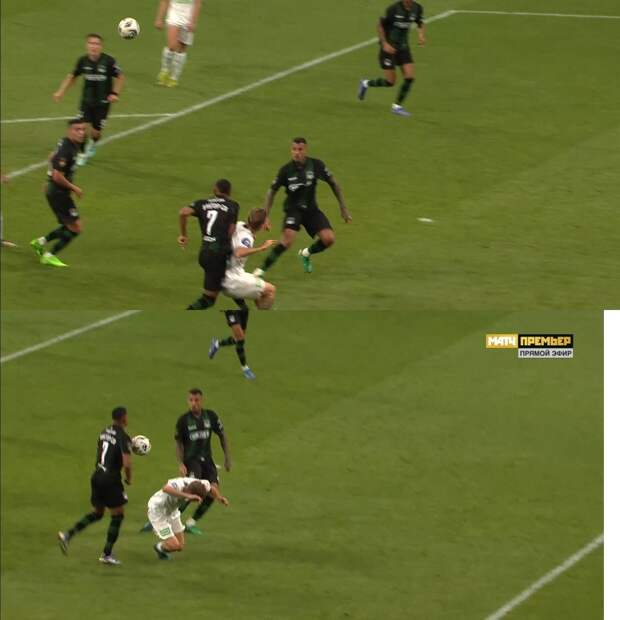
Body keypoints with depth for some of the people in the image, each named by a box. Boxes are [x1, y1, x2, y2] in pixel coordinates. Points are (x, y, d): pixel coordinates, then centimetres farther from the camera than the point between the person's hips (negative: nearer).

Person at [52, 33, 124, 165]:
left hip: (102, 102, -1)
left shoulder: (108, 61, -18)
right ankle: (82, 154, 16)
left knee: (96, 132, 3)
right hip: (87, 101, 1)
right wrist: (60, 92, 4)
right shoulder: (83, 60, -9)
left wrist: (115, 93, -12)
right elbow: (72, 76, 8)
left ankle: (93, 144, 40)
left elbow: (120, 76, -4)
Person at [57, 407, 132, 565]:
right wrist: (129, 478, -2)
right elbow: (127, 464, -24)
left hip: (97, 476, 7)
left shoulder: (104, 432, 8)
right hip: (111, 480, -7)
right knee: (118, 515, 9)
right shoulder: (123, 437, -15)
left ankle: (68, 534, 6)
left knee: (97, 513, 22)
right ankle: (106, 554, 10)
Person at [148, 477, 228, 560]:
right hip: (157, 511, -6)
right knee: (174, 546, -14)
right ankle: (160, 547, 20)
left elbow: (211, 488, 4)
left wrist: (219, 497, -15)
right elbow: (165, 489, -66)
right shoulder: (178, 485, -40)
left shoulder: (198, 485, -20)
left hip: (171, 511, 6)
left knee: (180, 546, 3)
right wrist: (187, 496, -72)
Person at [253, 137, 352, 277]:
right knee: (287, 240, -27)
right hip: (293, 209, -3)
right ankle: (262, 269, -14)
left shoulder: (316, 165, -12)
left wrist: (343, 208, 3)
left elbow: (333, 184, 2)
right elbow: (272, 191, -3)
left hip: (311, 209, 3)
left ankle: (306, 253, 20)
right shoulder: (286, 170, -15)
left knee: (329, 239, -12)